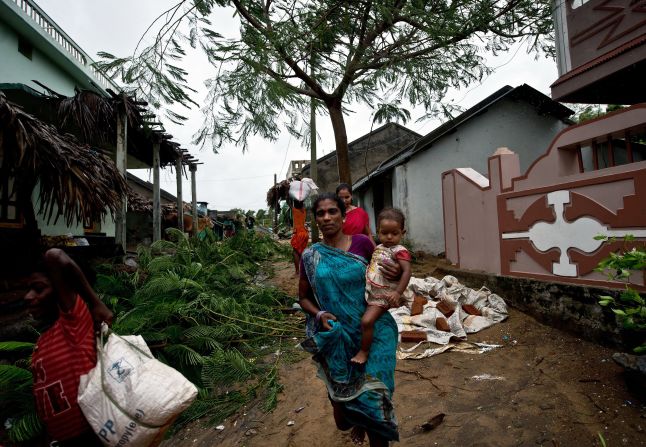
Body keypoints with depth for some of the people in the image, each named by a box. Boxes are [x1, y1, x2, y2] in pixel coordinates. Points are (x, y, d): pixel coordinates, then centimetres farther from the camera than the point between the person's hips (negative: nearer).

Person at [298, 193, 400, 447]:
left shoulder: (362, 243, -6)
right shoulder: (310, 256, -4)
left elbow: (382, 274, 9)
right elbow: (303, 297, 7)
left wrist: (397, 273, -14)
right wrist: (319, 315, -13)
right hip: (336, 334, 1)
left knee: (373, 390, -3)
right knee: (341, 389, 14)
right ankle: (356, 421, 52)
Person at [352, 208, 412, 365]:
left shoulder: (399, 251, -15)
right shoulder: (378, 248, 9)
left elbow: (407, 271, -25)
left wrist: (398, 293, -33)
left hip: (382, 297, -8)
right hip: (370, 292, 9)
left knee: (367, 321, -18)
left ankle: (364, 352, 3)